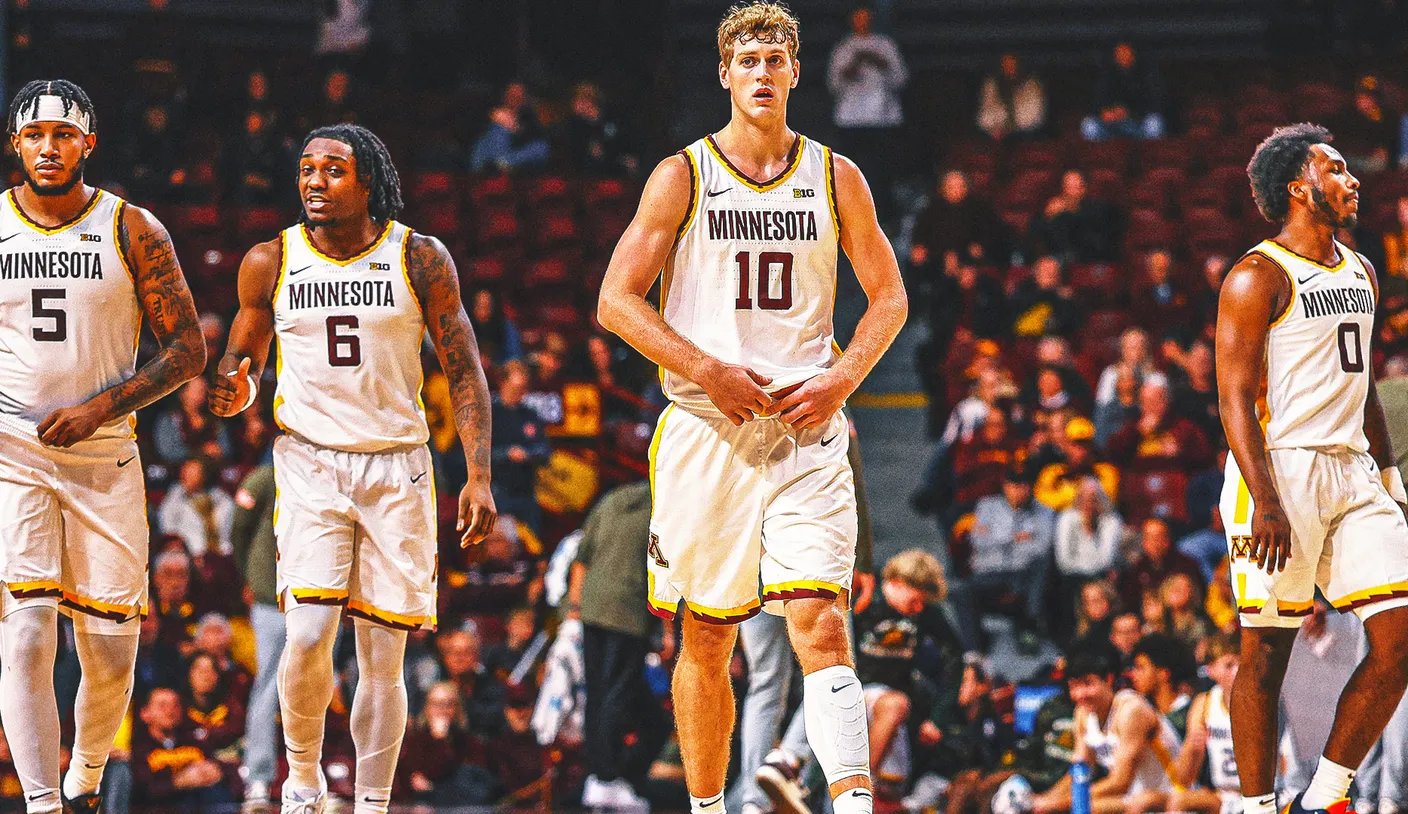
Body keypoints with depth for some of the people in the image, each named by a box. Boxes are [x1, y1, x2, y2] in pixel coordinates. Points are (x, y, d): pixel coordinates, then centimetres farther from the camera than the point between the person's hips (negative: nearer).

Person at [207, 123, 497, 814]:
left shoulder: (420, 259, -2)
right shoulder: (271, 262, 1)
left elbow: (464, 373, 2)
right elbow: (245, 363, 13)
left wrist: (479, 476, -7)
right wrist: (237, 392, -12)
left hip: (397, 470, 0)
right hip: (310, 464, 0)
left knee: (382, 657, 1)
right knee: (308, 633, -18)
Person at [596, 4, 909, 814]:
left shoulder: (835, 177, 7)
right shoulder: (683, 176, 1)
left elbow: (889, 296, 13)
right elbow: (618, 299, -2)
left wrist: (841, 380, -4)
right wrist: (709, 371, -13)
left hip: (806, 427, 0)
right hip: (707, 429, 0)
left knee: (821, 623, -14)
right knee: (708, 640, 7)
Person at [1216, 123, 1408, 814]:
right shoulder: (1259, 277, -8)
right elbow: (1235, 398, -13)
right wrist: (1264, 501, -22)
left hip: (1352, 470, 7)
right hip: (1280, 471, -7)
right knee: (1266, 651, -3)